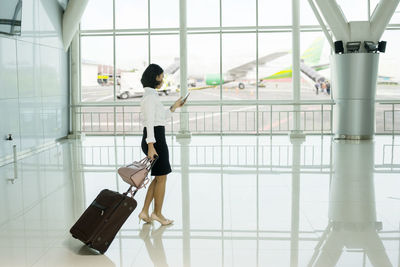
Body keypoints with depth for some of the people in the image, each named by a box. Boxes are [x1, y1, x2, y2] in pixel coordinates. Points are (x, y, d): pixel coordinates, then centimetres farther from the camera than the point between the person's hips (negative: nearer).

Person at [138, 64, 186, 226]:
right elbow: (150, 121, -21)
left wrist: (174, 107, 23)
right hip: (156, 139, -10)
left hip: (153, 139, 10)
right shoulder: (151, 95, -14)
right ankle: (157, 213, 17)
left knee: (159, 177, 15)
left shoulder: (150, 95, 16)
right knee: (162, 177, 4)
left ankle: (145, 212, 15)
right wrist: (151, 145, -25)